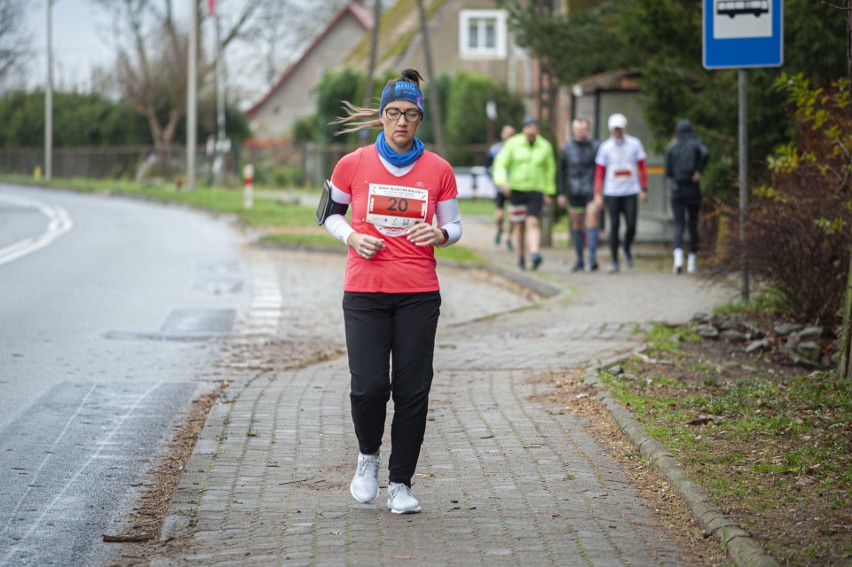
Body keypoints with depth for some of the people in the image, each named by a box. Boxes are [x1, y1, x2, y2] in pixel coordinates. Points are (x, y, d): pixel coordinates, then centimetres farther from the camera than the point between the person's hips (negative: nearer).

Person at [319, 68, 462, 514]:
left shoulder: (438, 170, 3)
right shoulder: (353, 165, 0)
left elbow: (454, 226, 12)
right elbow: (330, 213, 14)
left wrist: (439, 234, -11)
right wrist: (351, 237, -6)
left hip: (419, 294, 1)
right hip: (365, 292, -1)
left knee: (413, 391, 0)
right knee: (368, 386, -11)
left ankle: (400, 484, 14)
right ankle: (368, 456, 20)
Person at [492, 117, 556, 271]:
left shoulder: (545, 147, 1)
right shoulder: (513, 144, -4)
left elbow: (549, 170, 12)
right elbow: (501, 164, -5)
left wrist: (548, 193, 12)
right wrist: (502, 182, -22)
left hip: (536, 191, 0)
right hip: (516, 189, 0)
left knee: (533, 223, -17)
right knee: (519, 225, 7)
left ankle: (535, 253, -31)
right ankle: (521, 258, 19)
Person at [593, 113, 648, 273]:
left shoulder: (635, 144, 4)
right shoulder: (605, 147, 4)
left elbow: (642, 168, 9)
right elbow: (599, 172, 6)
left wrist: (643, 190, 5)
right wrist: (598, 195, 1)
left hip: (630, 192, 0)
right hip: (612, 193, 0)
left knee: (631, 226, -6)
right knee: (614, 226, -2)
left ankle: (627, 248, 25)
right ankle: (614, 261, 5)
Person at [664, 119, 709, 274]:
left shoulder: (671, 148, 3)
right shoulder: (696, 144, 0)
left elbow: (668, 172, 2)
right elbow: (705, 153, -22)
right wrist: (699, 171, -11)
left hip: (677, 190, 0)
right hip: (693, 190, 0)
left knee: (679, 225, -3)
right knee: (693, 225, 13)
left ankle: (678, 258, -25)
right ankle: (692, 262, 13)